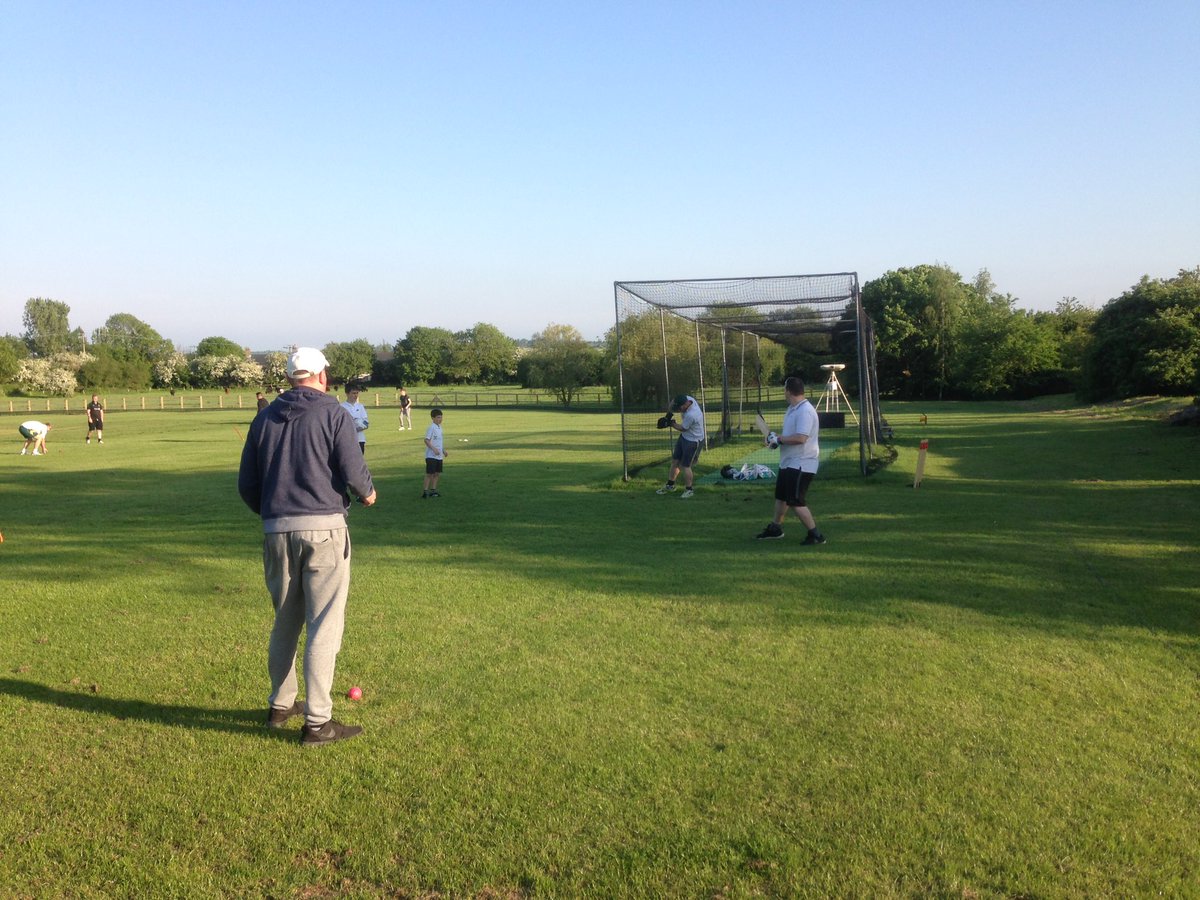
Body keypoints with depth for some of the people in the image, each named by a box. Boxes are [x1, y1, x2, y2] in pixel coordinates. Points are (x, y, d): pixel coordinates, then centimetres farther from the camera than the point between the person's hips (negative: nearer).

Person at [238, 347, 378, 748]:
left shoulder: (265, 417, 11)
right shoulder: (332, 413, -4)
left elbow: (246, 484, 12)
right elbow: (352, 471, -11)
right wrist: (368, 492, 10)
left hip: (277, 531, 5)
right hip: (323, 528, -5)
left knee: (286, 622, 19)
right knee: (324, 626, 0)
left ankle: (280, 705, 31)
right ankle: (317, 722, 2)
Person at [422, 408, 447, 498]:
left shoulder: (439, 427, 13)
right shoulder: (431, 427, -13)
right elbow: (426, 440, -19)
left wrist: (444, 450, 18)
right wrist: (434, 449, -25)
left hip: (439, 456, 8)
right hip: (431, 456, -8)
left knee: (437, 473, 11)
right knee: (429, 473, -8)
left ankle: (433, 490, 19)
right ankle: (425, 491, -5)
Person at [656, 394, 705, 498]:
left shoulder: (691, 415, -37)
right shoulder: (687, 399, -14)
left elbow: (682, 428, -20)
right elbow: (673, 404, 5)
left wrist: (671, 423, -7)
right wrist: (669, 416, -11)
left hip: (693, 441, -9)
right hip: (684, 436, 9)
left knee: (685, 466, -1)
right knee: (675, 461, 16)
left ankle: (689, 489, 18)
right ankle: (670, 485, 31)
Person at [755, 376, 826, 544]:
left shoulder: (805, 411, -22)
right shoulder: (793, 409, 11)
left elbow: (800, 438, -31)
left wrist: (779, 439, -20)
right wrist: (775, 437, 6)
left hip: (801, 464, -11)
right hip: (789, 462, 11)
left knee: (796, 502, -10)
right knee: (781, 496, 23)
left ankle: (815, 535, -2)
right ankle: (775, 528, 39)